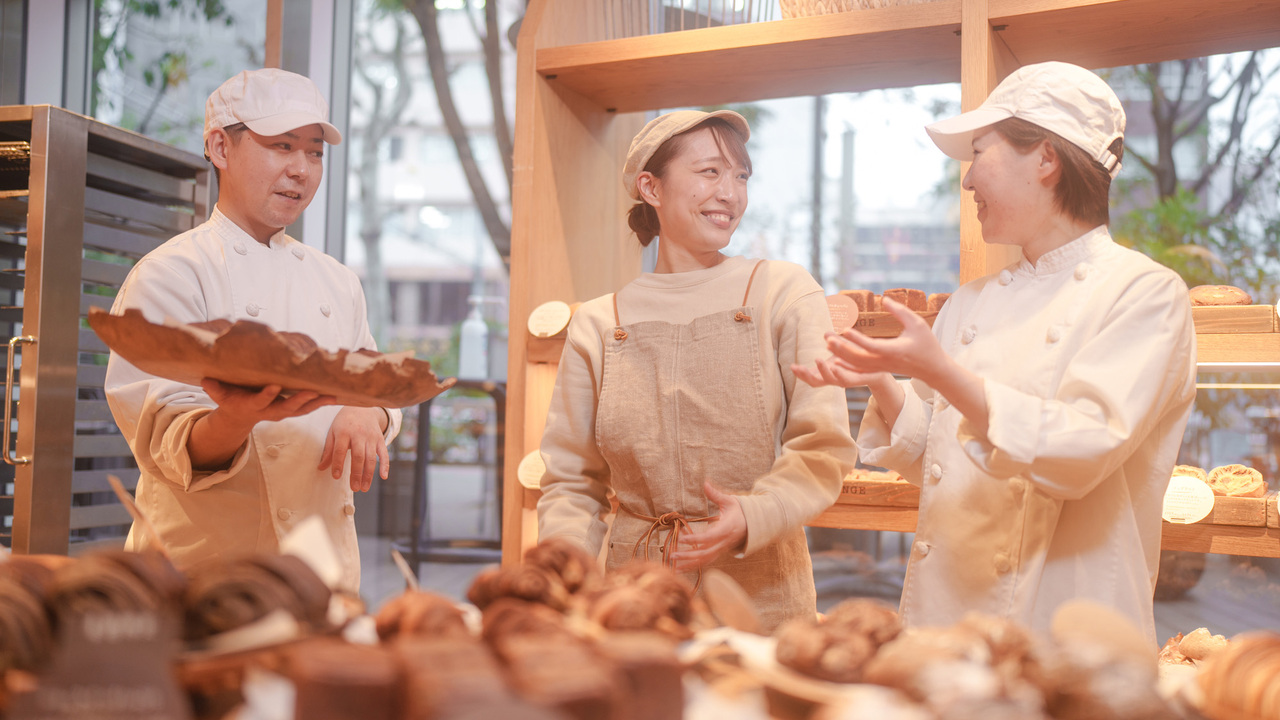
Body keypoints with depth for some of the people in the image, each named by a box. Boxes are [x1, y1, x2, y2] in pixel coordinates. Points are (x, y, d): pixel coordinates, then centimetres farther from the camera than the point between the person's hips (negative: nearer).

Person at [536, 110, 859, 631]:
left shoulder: (786, 294, 1)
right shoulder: (596, 327, 4)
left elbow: (824, 449, -6)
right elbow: (570, 483, 8)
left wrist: (753, 517, -23)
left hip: (763, 598, -1)